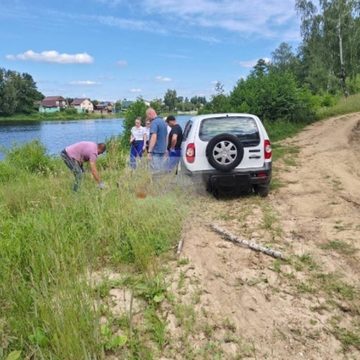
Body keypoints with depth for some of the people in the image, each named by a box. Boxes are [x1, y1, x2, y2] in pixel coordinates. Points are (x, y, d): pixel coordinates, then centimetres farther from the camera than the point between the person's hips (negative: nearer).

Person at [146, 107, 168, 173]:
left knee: (155, 172, -7)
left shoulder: (154, 123, -13)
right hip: (162, 151, 9)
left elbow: (154, 137, -24)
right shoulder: (163, 122, 15)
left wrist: (149, 151, -27)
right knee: (162, 171, 11)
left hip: (156, 152, -9)